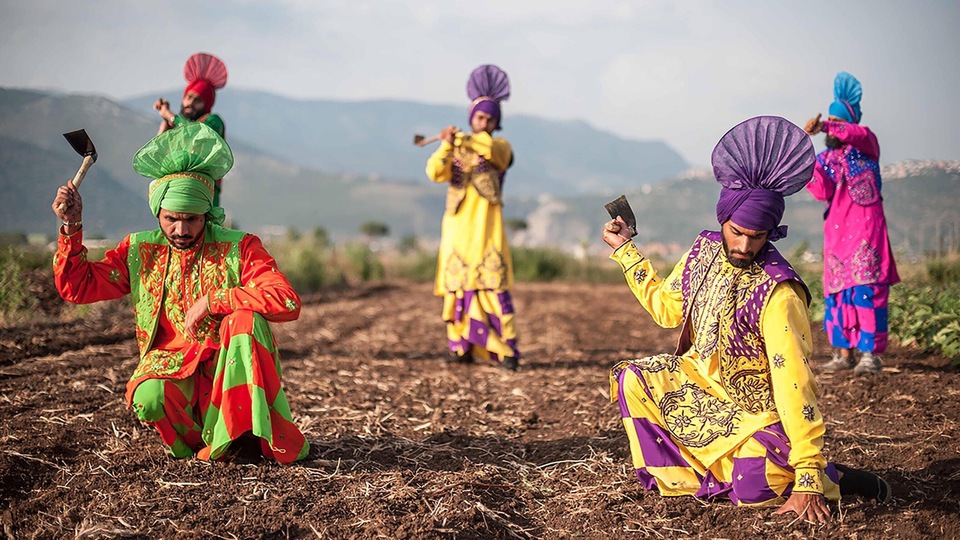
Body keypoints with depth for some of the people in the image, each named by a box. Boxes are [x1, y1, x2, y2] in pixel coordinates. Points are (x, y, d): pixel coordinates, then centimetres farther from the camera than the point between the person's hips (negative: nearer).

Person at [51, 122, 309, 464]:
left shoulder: (239, 249, -4)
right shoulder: (139, 251, 6)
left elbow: (288, 303, -18)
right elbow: (76, 286, 5)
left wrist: (211, 301, -22)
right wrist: (71, 227, -7)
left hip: (229, 373, -1)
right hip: (170, 369, 1)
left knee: (246, 316, -30)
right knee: (149, 396, -34)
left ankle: (227, 437, -22)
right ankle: (200, 439, -2)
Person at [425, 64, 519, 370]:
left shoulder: (502, 148, 9)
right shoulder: (454, 151, 13)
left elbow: (488, 147, -16)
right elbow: (434, 173, -5)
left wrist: (461, 139, -23)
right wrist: (446, 145, -20)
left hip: (486, 228, -2)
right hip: (457, 227, 2)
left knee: (493, 286, -9)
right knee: (457, 286, 1)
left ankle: (506, 350, -9)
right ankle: (461, 347, 9)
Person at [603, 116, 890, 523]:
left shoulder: (778, 293, -27)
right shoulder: (704, 252, -5)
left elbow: (794, 384, -30)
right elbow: (666, 308, 14)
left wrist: (808, 478, -33)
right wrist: (624, 250, 13)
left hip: (757, 410, -6)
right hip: (700, 381, 6)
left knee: (753, 491, -27)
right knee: (631, 381, -11)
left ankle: (838, 478, 1)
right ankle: (674, 473, 4)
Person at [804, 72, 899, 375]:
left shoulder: (866, 145, 3)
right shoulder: (826, 158, 14)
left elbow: (858, 134, -24)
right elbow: (823, 191, -3)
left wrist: (822, 127, -37)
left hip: (865, 230, -5)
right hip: (836, 233, 5)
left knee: (866, 289, -9)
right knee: (837, 291, 4)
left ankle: (870, 355, -8)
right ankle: (844, 353, 10)